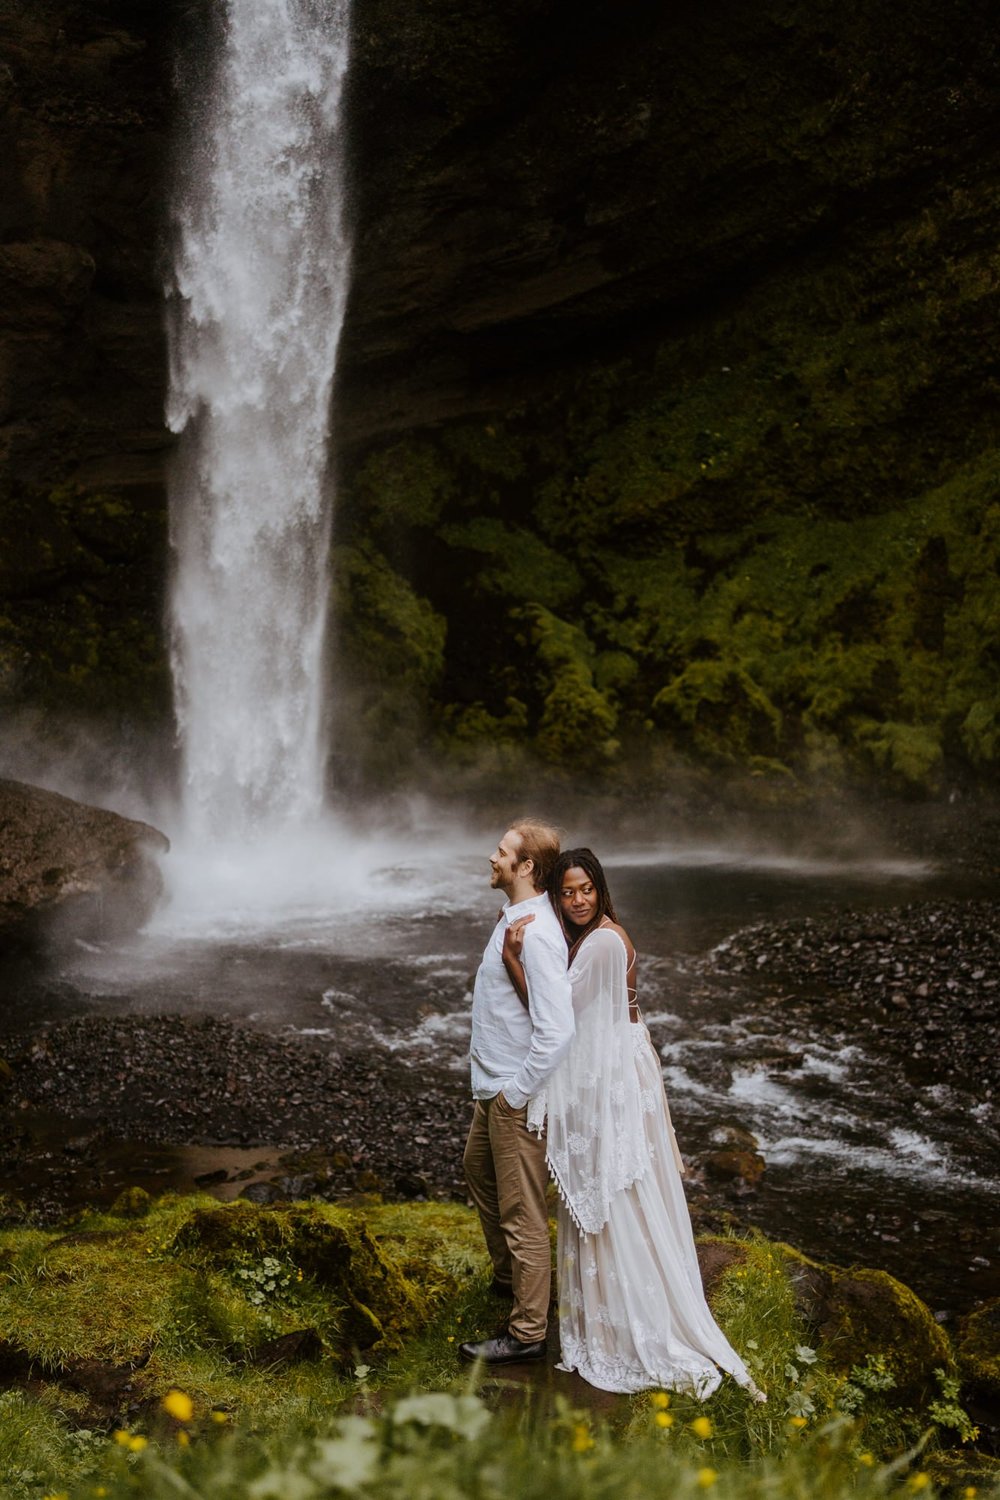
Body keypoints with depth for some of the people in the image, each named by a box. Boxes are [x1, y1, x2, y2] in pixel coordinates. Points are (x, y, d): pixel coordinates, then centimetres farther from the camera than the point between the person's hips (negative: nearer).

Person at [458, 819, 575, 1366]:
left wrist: (516, 1094, -21)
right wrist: (494, 1087, 18)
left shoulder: (537, 934, -26)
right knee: (479, 1171, 29)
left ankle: (527, 1333, 15)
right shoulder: (511, 916, 5)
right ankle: (508, 1276, 50)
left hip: (516, 1094, -11)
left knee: (521, 1213, 1)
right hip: (493, 1086, 11)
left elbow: (557, 1029, -31)